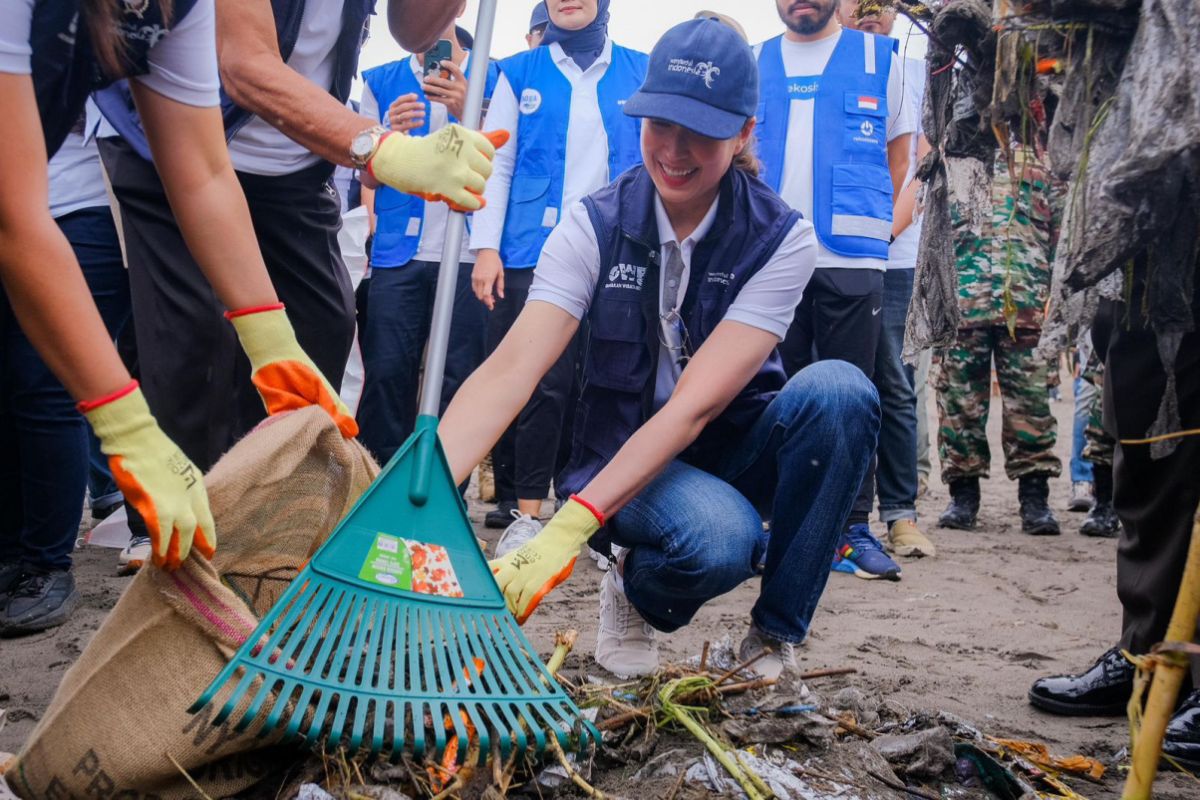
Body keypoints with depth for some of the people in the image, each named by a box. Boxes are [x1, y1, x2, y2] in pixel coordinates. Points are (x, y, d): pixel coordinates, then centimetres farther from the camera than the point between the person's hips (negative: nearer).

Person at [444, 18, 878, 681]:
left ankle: (775, 637, -13)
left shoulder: (781, 239, -16)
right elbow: (511, 370, -24)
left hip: (734, 451, 2)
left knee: (838, 390, -30)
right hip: (625, 454, -2)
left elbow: (696, 403, -26)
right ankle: (635, 592, 2)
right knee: (718, 538, -37)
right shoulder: (595, 225, -12)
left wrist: (568, 529, -37)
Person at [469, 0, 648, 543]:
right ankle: (524, 508, 5)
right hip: (530, 251, 0)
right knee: (543, 382, -2)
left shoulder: (640, 72, 10)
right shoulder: (519, 72, 11)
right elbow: (497, 164, 6)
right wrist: (486, 246, -3)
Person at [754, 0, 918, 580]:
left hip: (851, 258, -2)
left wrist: (867, 220, 6)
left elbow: (900, 150, 13)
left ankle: (854, 527, 6)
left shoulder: (878, 58, 9)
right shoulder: (753, 65, 14)